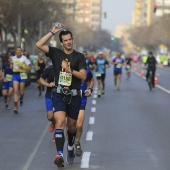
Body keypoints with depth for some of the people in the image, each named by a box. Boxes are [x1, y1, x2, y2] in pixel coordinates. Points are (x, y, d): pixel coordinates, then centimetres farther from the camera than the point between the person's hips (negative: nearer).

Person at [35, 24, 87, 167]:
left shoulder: (79, 57, 2)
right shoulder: (56, 53, 3)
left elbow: (83, 76, -6)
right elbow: (39, 45, -9)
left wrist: (69, 70, -18)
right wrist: (52, 32, -7)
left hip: (74, 96, 1)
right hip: (59, 95, -1)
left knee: (72, 126, 14)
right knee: (60, 122, -20)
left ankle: (70, 147, 44)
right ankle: (59, 155, -30)